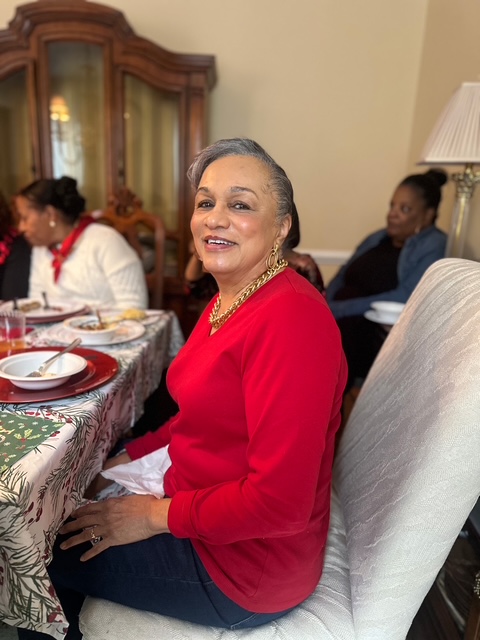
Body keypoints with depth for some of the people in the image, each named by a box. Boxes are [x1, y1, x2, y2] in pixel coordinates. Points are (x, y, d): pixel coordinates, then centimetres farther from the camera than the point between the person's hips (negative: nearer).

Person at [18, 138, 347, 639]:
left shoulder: (291, 316, -28)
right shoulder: (227, 301, 2)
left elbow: (279, 501, -28)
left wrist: (159, 515, -16)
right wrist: (128, 457, 5)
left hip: (247, 567, -7)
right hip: (202, 514, 8)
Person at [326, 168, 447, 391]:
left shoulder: (434, 247, -1)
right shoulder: (378, 238, 19)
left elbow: (406, 297, -16)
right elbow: (342, 278, 17)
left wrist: (338, 310, -20)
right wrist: (325, 305, -6)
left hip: (381, 336, -6)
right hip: (340, 321, 6)